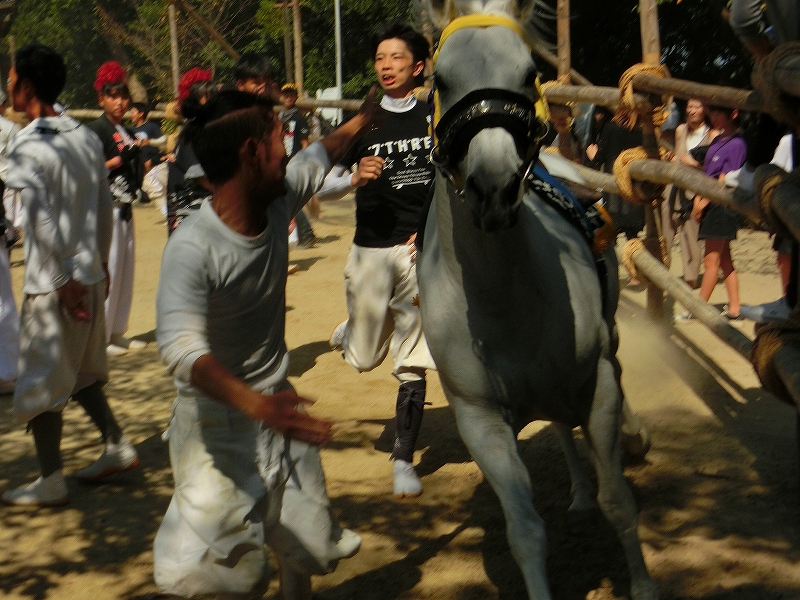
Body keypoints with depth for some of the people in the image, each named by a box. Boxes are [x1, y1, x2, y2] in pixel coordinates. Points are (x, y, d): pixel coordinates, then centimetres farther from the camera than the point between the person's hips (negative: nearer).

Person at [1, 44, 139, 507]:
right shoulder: (87, 137, 5)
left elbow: (42, 220, -23)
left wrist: (66, 279, -19)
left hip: (54, 284, -7)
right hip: (90, 276, 7)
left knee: (41, 382, 4)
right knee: (82, 373, 22)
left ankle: (51, 483, 11)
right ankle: (118, 447, 24)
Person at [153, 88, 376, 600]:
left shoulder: (280, 198, -7)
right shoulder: (193, 248, -28)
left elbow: (319, 158, 15)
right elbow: (181, 346, -39)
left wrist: (365, 118, 31)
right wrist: (257, 404, -52)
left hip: (276, 401, 7)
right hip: (217, 415, -6)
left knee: (305, 548, 12)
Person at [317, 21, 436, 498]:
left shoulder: (437, 118, 2)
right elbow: (321, 188, 1)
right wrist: (355, 178, -19)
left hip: (422, 249, 0)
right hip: (371, 250, 1)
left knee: (413, 362, -1)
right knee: (365, 358, 9)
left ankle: (404, 460, 10)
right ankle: (349, 332, 45)